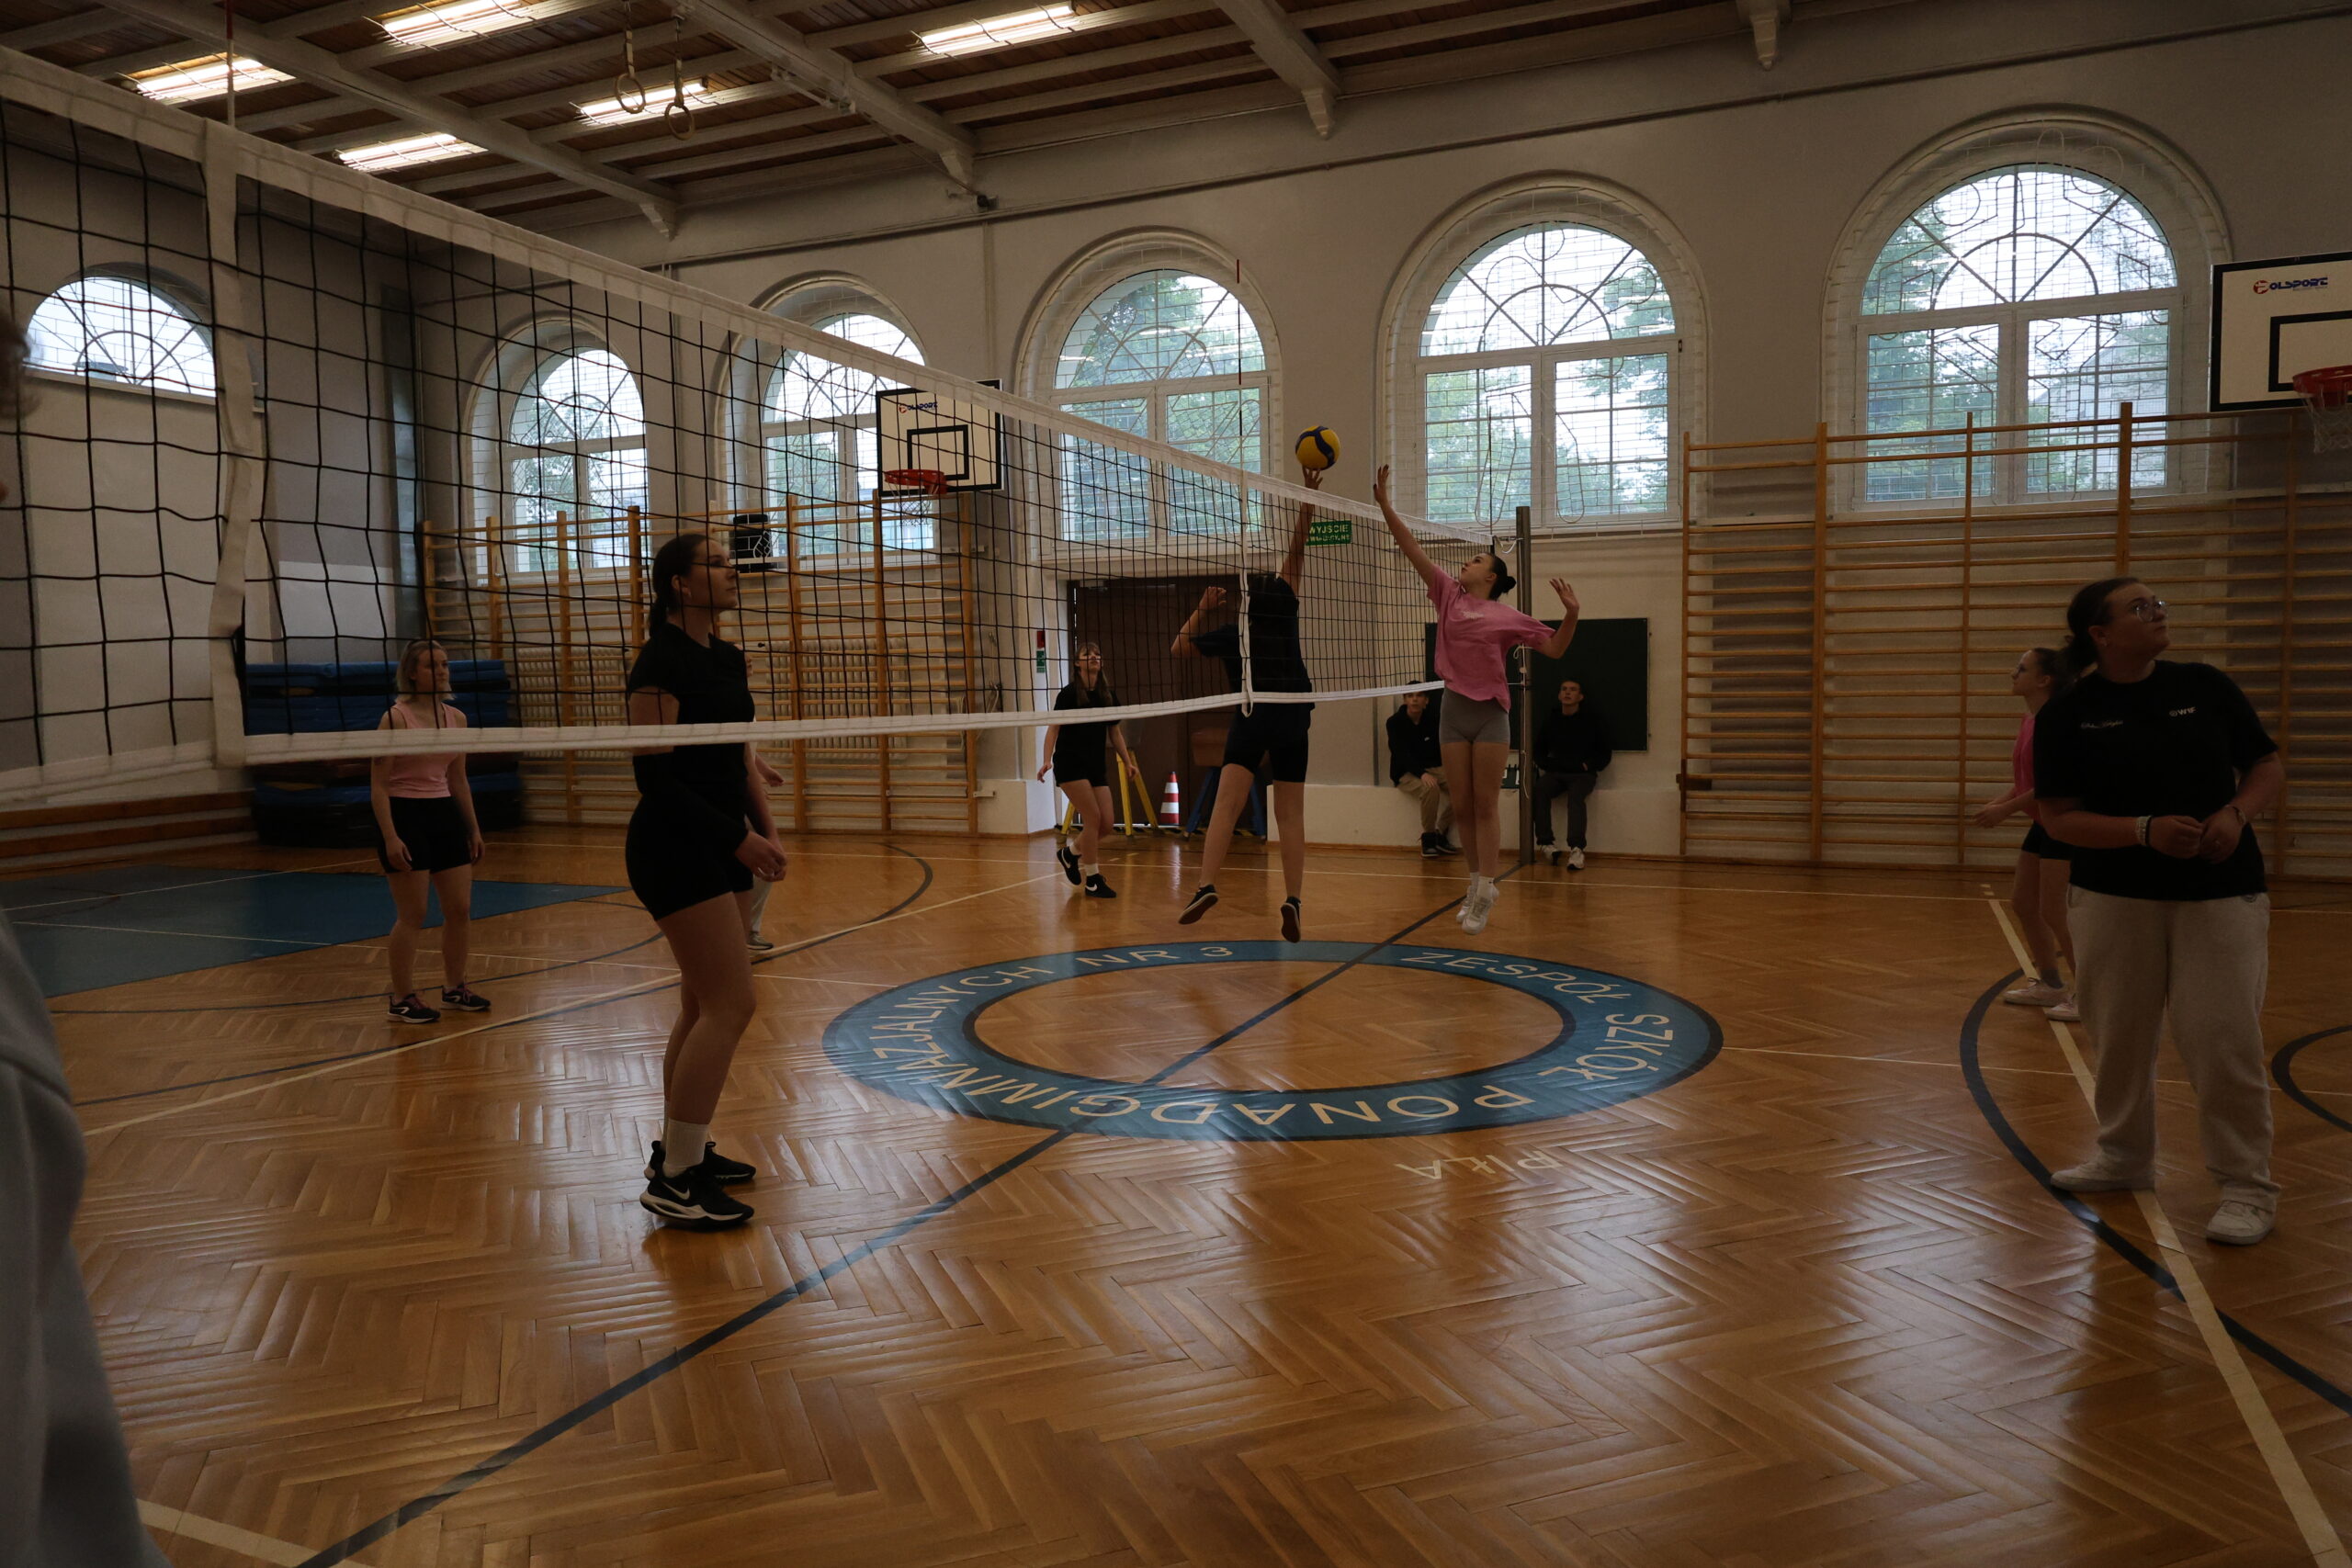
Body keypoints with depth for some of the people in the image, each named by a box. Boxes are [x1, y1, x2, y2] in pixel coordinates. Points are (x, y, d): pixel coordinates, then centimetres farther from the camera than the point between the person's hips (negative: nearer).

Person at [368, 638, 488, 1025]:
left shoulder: (456, 718, 8)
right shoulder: (395, 718, -11)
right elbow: (378, 785, -12)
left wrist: (473, 828, 15)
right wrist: (390, 837, -19)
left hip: (445, 816, 7)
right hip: (405, 817, -7)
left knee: (460, 909, 9)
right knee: (412, 916, -3)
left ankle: (454, 987, 24)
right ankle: (402, 1000, 9)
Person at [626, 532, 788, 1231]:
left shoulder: (728, 658, 12)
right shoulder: (661, 662, -15)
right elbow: (654, 776, -18)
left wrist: (766, 828, 5)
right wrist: (740, 838, -18)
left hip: (719, 849, 9)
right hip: (674, 850, -9)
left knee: (704, 1004, 13)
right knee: (731, 1004, -11)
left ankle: (677, 1148, 25)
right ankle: (674, 1181, -2)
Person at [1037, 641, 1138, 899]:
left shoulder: (1108, 697, 9)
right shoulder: (1069, 694, -6)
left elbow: (1115, 733, 16)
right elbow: (1053, 728, -8)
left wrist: (1128, 762, 8)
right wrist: (1047, 760, -21)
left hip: (1097, 767, 6)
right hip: (1070, 764, -6)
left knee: (1106, 822, -2)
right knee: (1093, 817, -14)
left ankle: (1069, 852, 25)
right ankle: (1092, 880, -3)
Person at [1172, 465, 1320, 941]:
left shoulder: (1232, 631, 7)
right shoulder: (1285, 610, 8)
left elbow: (1178, 648, 15)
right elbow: (1297, 548, 8)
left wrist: (1202, 609, 19)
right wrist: (1308, 500, 3)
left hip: (1252, 718, -1)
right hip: (1294, 720, 2)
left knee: (1227, 803, -14)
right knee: (1291, 814, 4)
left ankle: (1206, 886, -31)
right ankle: (1293, 900, -6)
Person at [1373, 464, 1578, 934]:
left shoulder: (1509, 616, 2)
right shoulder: (1449, 596, 8)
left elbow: (1555, 649, 4)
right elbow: (1411, 548, 4)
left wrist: (1571, 613, -12)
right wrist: (1384, 503, -1)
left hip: (1490, 713, -3)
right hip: (1454, 710, 3)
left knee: (1486, 806, -2)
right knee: (1463, 807, 7)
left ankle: (1484, 892, -1)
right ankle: (1477, 885, 19)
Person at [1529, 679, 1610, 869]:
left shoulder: (1592, 721, 5)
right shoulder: (1550, 720, 13)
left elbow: (1604, 756, 10)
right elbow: (1539, 752, 22)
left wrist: (1586, 765, -6)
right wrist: (1547, 765, 3)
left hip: (1583, 775, -3)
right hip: (1555, 774, 3)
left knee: (1576, 796, -35)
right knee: (1539, 790, -30)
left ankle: (1577, 849, -47)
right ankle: (1546, 843, -34)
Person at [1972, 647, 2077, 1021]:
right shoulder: (2029, 720, 10)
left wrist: (2008, 809, -20)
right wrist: (2001, 802, 3)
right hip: (2042, 824, 10)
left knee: (2054, 913, -6)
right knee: (2022, 902, 14)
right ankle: (2049, 984, 26)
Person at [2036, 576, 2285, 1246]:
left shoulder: (2206, 686, 1)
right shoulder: (2067, 715, -4)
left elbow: (2267, 767, 7)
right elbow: (2060, 817, -7)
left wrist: (2236, 815, -13)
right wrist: (2146, 830, -21)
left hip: (2220, 892, 0)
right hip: (2113, 897, 0)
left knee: (2223, 1039, -4)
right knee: (2119, 1037, 11)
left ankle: (2247, 1186, 10)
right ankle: (2124, 1156, 31)